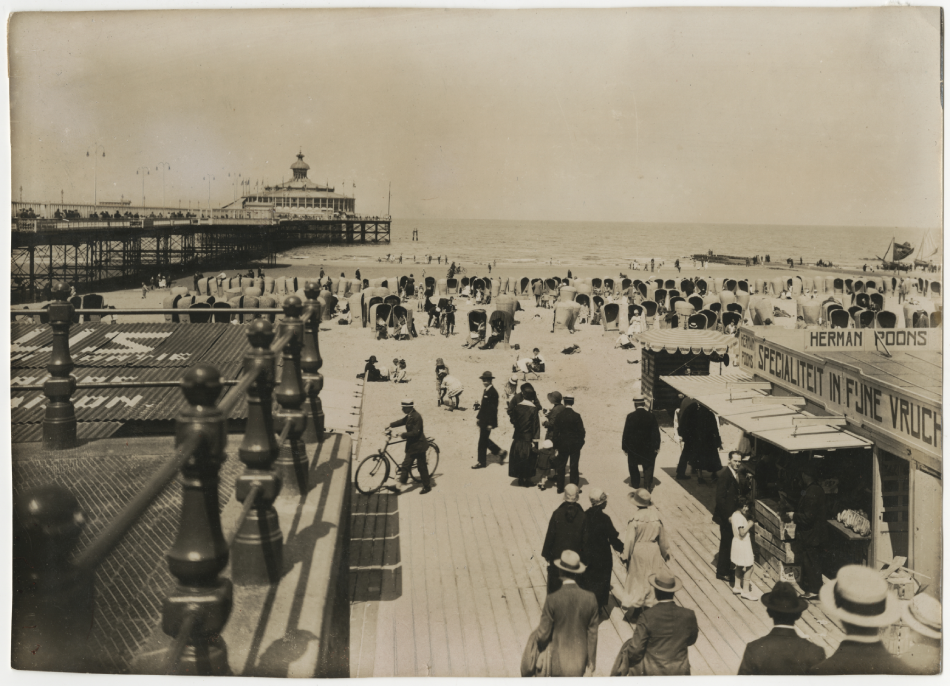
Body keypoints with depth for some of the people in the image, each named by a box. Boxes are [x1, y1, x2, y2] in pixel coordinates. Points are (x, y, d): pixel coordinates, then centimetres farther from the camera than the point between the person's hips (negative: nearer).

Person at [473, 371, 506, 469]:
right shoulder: (485, 391, 11)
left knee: (482, 441, -1)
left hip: (487, 422, -10)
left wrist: (490, 424, -20)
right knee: (484, 439, 16)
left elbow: (493, 409, -20)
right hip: (483, 420, 10)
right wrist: (478, 417, 16)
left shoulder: (493, 392, -18)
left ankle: (481, 462, 10)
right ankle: (500, 452, 28)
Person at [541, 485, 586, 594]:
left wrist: (546, 554, 0)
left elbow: (550, 535, -10)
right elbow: (585, 538, -6)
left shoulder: (557, 513, -15)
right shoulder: (583, 515, -12)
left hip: (557, 555, -1)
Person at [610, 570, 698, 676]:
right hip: (680, 671, 3)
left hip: (653, 672, -3)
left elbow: (636, 650, -18)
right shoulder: (688, 615, -16)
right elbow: (691, 640, 4)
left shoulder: (647, 617, -24)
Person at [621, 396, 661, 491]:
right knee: (648, 467, 9)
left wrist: (624, 447, -1)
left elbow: (626, 433, -9)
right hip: (648, 447, 1)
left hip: (633, 447, -1)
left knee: (633, 466, 18)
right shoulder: (651, 416, -8)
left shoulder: (630, 416, -12)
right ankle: (648, 486, 7)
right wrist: (656, 447, 2)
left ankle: (635, 484, 26)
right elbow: (656, 432, -5)